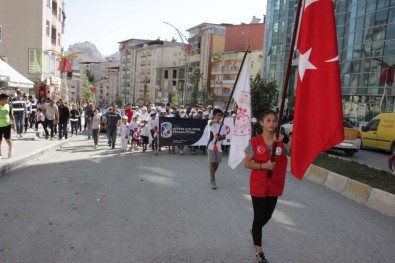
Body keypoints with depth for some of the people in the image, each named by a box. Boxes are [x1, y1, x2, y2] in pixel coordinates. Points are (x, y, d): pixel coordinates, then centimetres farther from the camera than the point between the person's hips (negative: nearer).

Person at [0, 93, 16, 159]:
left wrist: (13, 123, 4)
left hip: (7, 125, 1)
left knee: (8, 139, 4)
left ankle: (10, 150, 31)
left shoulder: (8, 106, 1)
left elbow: (11, 115, 7)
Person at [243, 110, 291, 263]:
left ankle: (254, 231, 53)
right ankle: (258, 250, 23)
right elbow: (246, 163, -8)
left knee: (267, 216, 21)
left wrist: (287, 140, -30)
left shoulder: (281, 141, -5)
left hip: (274, 186, 4)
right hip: (258, 186, -3)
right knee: (259, 217, 4)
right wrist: (264, 165, -22)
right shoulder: (255, 142, -11)